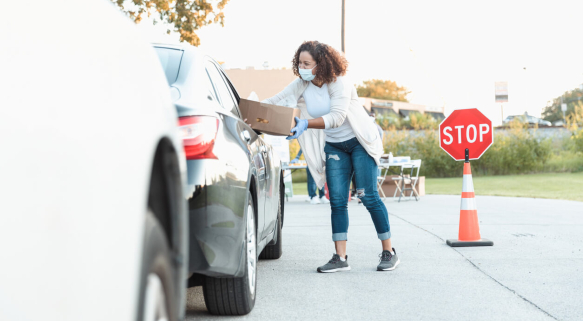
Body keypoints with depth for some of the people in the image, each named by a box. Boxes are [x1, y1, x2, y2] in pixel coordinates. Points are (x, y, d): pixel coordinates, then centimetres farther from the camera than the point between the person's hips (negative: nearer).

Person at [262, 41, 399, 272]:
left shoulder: (339, 83, -22)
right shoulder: (301, 85, -4)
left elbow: (337, 117, -34)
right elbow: (275, 101, -11)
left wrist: (305, 124, -46)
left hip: (360, 143, -5)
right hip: (334, 147, 6)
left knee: (368, 196, -9)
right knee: (337, 200, -4)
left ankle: (389, 252, 1)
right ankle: (340, 258, -4)